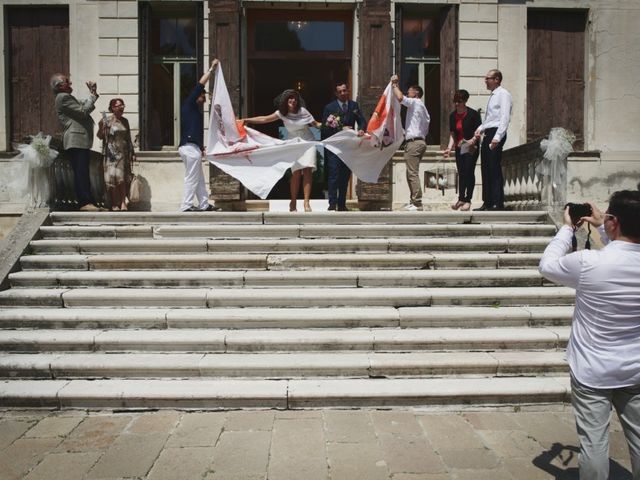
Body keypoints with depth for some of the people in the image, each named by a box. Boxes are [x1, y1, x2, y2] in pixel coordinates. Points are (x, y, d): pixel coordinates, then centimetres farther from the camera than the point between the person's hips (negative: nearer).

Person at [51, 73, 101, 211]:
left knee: (83, 173, 9)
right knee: (81, 172, -12)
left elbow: (84, 106, 25)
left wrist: (93, 93, 14)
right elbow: (83, 111, -14)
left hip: (81, 141, 10)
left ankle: (88, 202, 11)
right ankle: (84, 202, -13)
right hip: (76, 140, -10)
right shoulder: (63, 97, -9)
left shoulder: (66, 97, 23)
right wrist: (92, 95, -4)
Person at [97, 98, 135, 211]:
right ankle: (114, 204, -2)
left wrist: (132, 153, 17)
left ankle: (123, 203, 2)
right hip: (111, 153, -4)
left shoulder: (125, 121, 12)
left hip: (123, 153, 4)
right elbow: (100, 136, -3)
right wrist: (101, 128, -21)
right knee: (112, 177, -6)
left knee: (123, 178, -1)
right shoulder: (106, 120, -1)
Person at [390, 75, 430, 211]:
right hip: (420, 141, 10)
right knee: (411, 174, 12)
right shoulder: (422, 107, 26)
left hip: (413, 142, -10)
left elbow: (400, 97, -22)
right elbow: (425, 129, 24)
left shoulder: (415, 102, -3)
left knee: (413, 174, -13)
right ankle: (413, 201, 14)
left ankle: (417, 204, -16)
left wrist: (394, 84, -7)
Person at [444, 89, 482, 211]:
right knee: (461, 173, 11)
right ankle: (461, 199, 21)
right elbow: (452, 134, 5)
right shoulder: (452, 116, 4)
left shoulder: (473, 114, -10)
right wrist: (449, 148, -6)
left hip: (471, 148, -5)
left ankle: (468, 200, -1)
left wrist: (473, 139, -25)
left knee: (469, 172, -7)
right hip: (459, 148, 5)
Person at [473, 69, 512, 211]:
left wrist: (497, 137, -24)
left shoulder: (503, 94, -7)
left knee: (495, 169, -9)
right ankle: (488, 202, 14)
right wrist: (480, 129, 11)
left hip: (496, 133, -9)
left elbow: (505, 117, -16)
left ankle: (498, 203, -6)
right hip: (488, 134, 9)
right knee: (485, 169, 8)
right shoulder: (493, 95, 21)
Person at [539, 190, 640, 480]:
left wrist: (567, 228, 6)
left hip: (592, 373, -5)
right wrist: (600, 228, 19)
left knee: (593, 442, 6)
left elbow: (547, 265, -3)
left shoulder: (589, 262, -21)